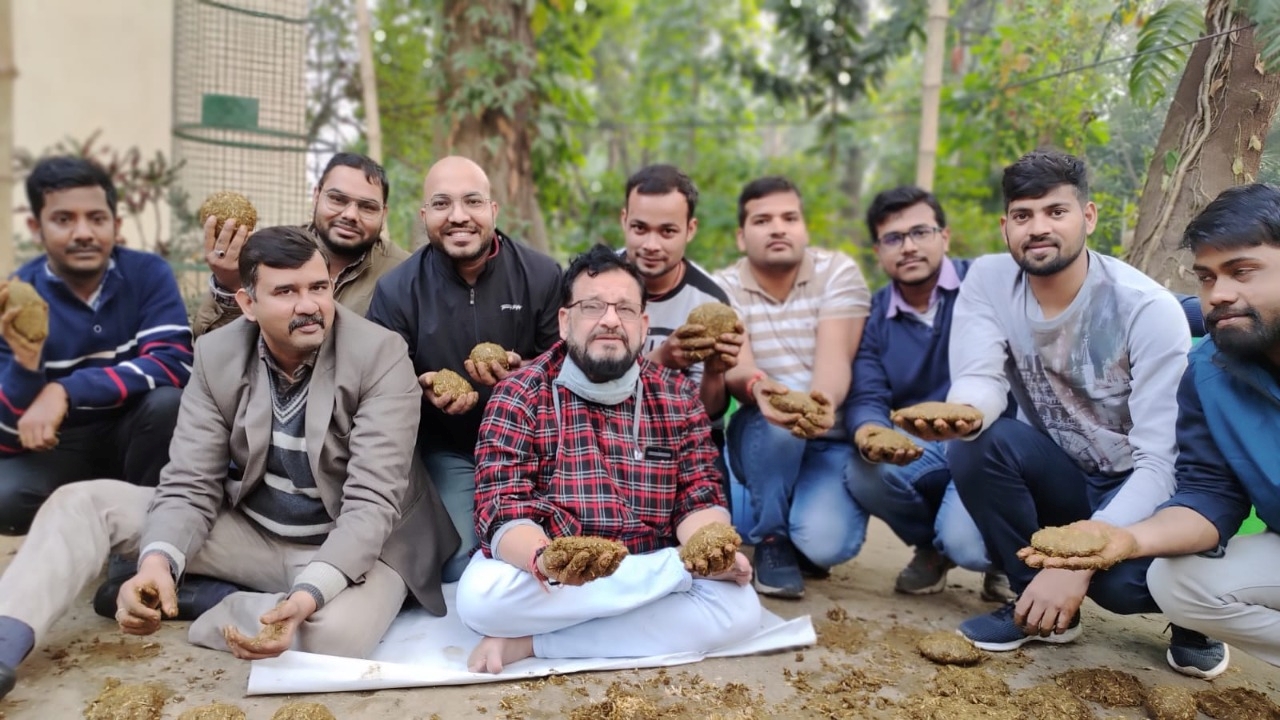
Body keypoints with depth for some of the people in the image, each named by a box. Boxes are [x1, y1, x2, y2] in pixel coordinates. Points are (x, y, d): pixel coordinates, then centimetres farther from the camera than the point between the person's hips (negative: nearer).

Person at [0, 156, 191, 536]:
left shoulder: (148, 274, -11)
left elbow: (174, 364, -26)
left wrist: (65, 392, -34)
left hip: (134, 436, 0)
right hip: (58, 448, 0)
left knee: (167, 402, -32)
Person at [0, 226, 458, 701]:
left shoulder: (381, 355, -19)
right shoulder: (216, 356, -6)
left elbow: (372, 501, -24)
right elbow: (190, 486, -8)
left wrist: (309, 594, -39)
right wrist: (158, 562, -30)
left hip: (353, 546, -3)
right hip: (248, 531, 4)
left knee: (335, 634, -36)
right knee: (84, 502, -7)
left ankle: (191, 601, -11)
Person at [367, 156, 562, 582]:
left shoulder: (542, 275, -8)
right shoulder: (396, 290, -8)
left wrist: (523, 372, -25)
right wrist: (423, 389, -25)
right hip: (447, 453, 0)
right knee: (462, 574, -9)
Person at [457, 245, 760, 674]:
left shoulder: (678, 397, 4)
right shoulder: (519, 395, -7)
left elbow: (700, 500, 0)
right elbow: (502, 512, -14)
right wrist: (543, 558, -37)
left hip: (646, 577, 2)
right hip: (541, 579, -2)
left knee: (738, 606, -24)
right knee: (481, 595, -33)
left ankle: (532, 643, -17)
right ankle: (678, 573, -21)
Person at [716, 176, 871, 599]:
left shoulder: (837, 272, -7)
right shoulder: (724, 287, -5)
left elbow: (834, 356, -22)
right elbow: (732, 366, -22)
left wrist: (822, 402, -46)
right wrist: (757, 386, -48)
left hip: (833, 438, 0)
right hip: (763, 440, 1)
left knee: (825, 542, -26)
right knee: (780, 398, -34)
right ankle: (771, 539, -14)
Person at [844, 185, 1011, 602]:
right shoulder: (873, 316, 4)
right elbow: (865, 398, -7)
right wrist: (870, 437, -32)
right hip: (919, 450, 4)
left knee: (966, 542, -29)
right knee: (866, 472, -28)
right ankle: (931, 546, 8)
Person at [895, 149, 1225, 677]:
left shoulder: (1148, 309, -22)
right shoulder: (987, 281, -11)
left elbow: (1161, 461, -26)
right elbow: (980, 379, -21)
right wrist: (964, 413, -49)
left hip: (1138, 486, -3)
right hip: (1060, 478, 3)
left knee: (1120, 580, -33)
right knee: (975, 443, -27)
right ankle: (1032, 596, -4)